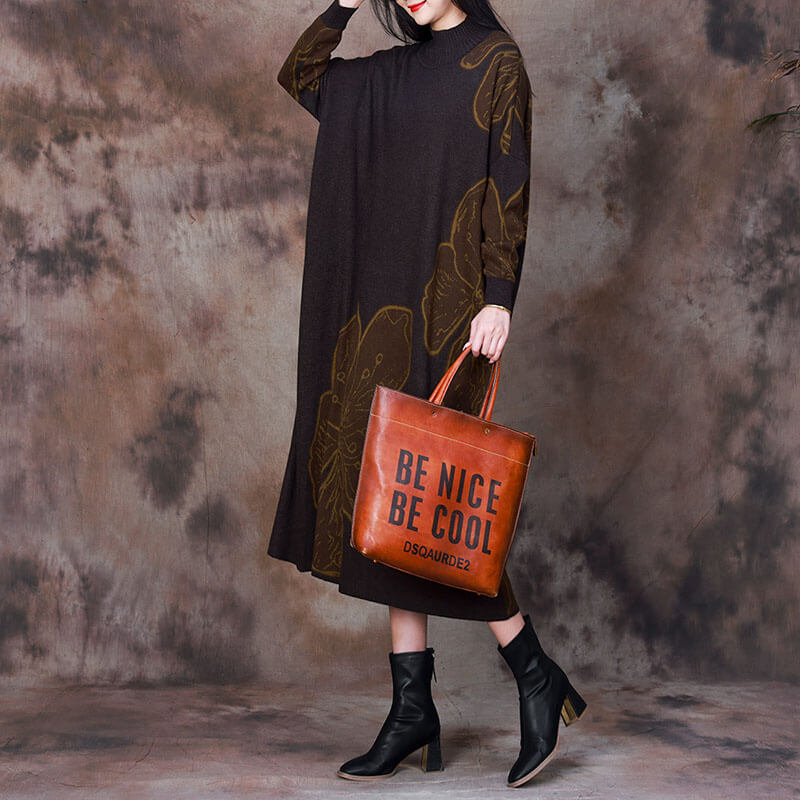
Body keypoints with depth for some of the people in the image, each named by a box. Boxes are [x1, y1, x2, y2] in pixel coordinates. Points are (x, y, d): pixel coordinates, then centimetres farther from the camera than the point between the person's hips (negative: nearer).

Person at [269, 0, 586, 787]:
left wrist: (500, 299, -18)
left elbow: (511, 185, -9)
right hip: (389, 304, 7)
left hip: (445, 306, -7)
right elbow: (298, 74, 27)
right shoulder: (394, 72, 18)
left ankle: (536, 677, 4)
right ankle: (413, 708, 8)